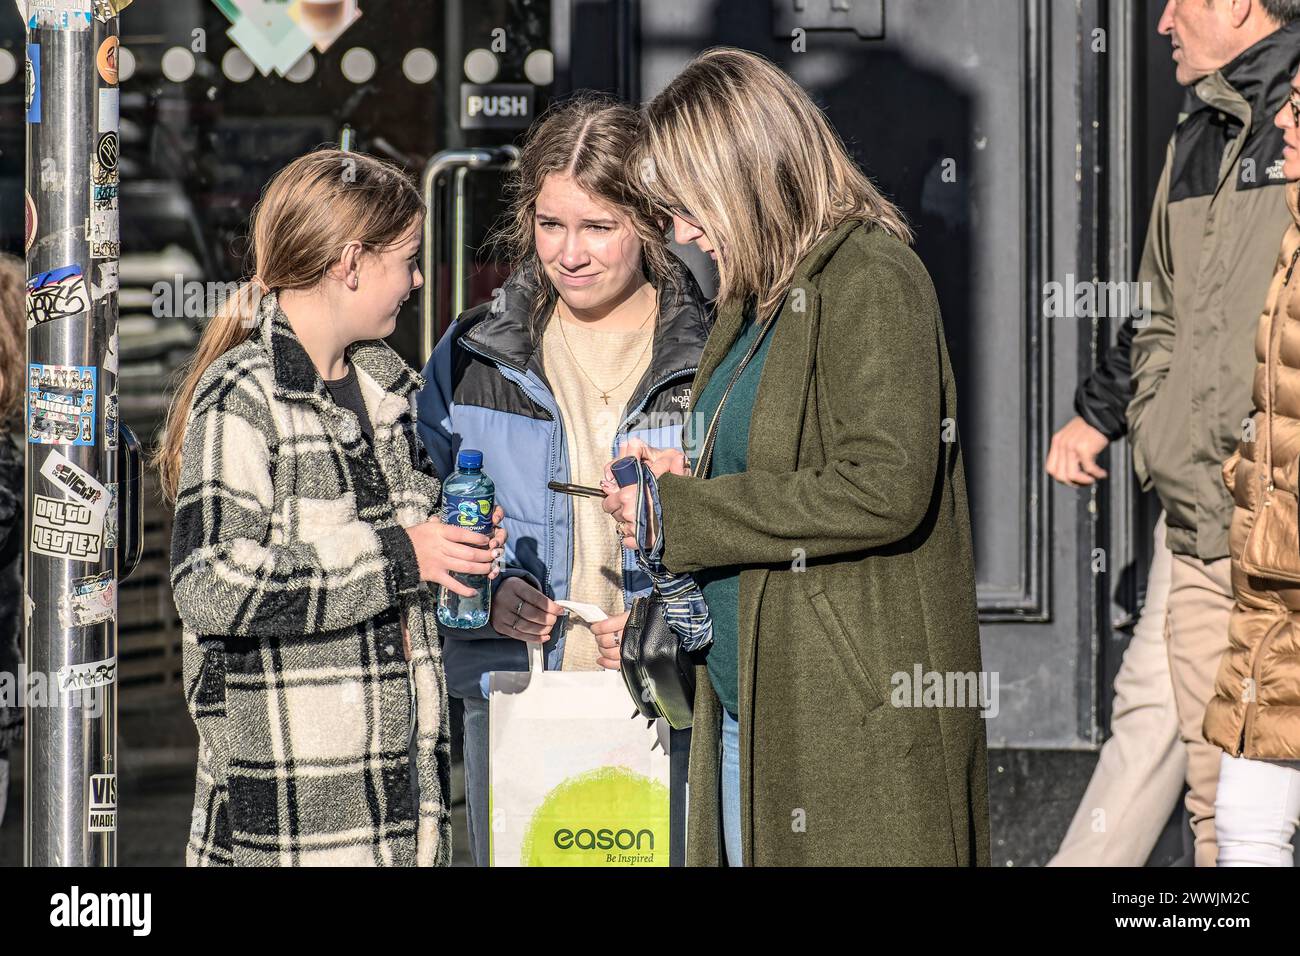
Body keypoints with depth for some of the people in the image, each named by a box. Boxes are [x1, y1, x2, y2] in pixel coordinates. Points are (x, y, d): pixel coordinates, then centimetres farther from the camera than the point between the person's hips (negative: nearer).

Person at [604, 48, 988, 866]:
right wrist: (693, 481, 5)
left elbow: (885, 486, -22)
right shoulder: (762, 294, 16)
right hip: (750, 705, 9)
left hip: (855, 711, -9)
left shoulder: (871, 277, -13)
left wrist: (681, 515, -16)